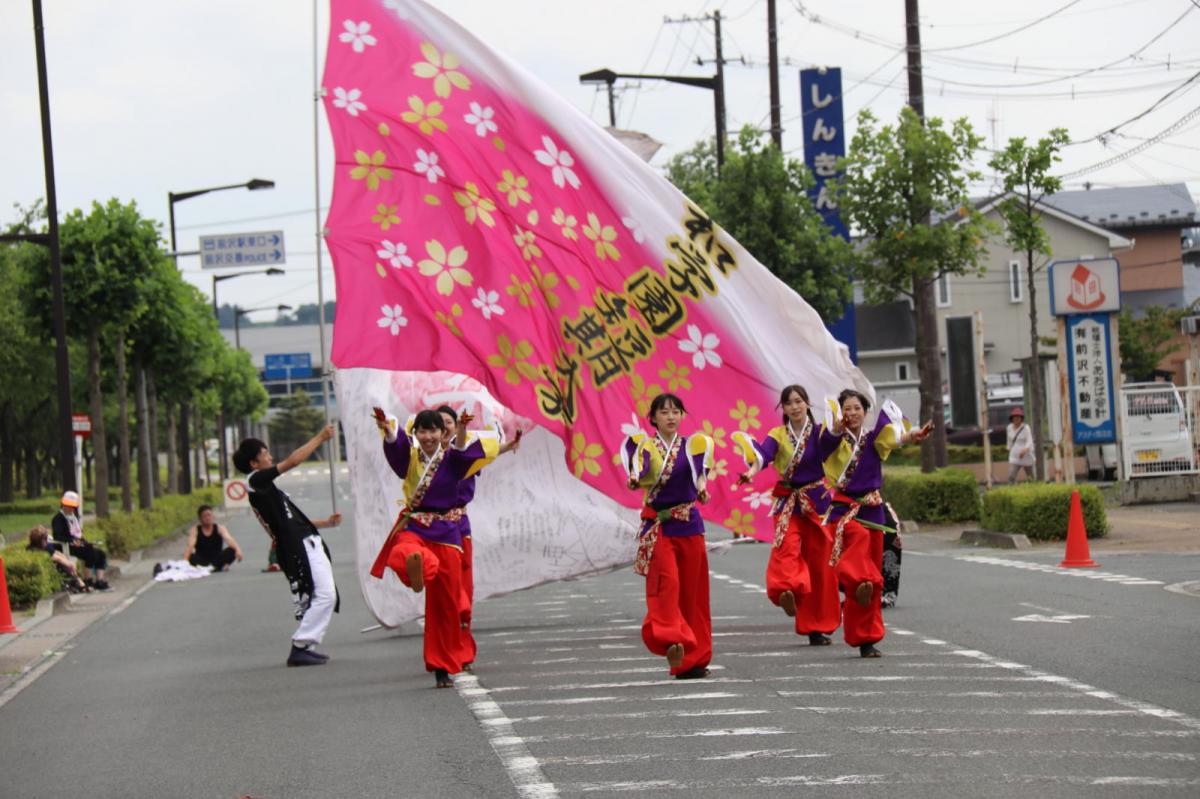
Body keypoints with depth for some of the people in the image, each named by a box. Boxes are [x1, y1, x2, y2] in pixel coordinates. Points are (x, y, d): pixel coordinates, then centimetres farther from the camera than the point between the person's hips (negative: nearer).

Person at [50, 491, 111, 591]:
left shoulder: (74, 517, 21)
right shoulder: (58, 519, -5)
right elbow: (57, 536, -19)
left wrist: (88, 543, 7)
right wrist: (73, 540, -31)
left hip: (78, 544, 9)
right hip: (67, 547, -9)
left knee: (101, 553, -8)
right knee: (91, 553, -28)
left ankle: (100, 581, -15)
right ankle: (89, 582, -22)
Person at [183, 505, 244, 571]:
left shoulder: (219, 528, -1)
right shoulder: (195, 530, -3)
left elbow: (229, 539, -20)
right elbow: (190, 546, -20)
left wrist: (237, 549, -41)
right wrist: (185, 560, -39)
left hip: (217, 560, 0)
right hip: (202, 560, 0)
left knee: (231, 550, -25)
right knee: (191, 557, -33)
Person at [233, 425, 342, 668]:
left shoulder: (263, 487, 21)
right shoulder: (256, 481, -7)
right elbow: (292, 461, -15)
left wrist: (327, 523, 20)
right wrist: (320, 438, -8)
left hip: (307, 545, 10)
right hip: (300, 547, -10)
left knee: (325, 595, 14)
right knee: (324, 595, -16)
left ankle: (305, 646, 15)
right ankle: (299, 648, -14)